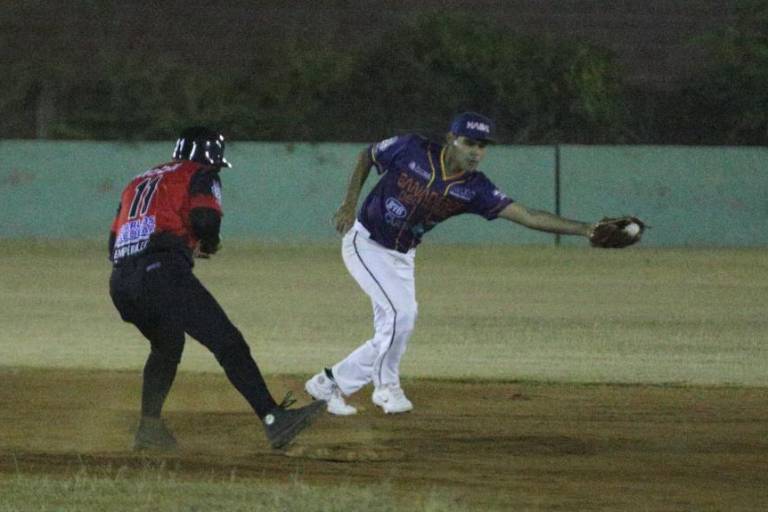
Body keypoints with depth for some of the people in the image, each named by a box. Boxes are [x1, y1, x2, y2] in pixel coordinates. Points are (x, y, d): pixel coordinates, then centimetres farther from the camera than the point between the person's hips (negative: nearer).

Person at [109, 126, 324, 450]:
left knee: (166, 346, 31)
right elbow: (205, 220, -8)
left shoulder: (139, 182, 32)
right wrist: (208, 245, 14)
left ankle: (149, 428, 25)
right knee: (227, 343, -12)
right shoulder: (201, 175, 13)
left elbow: (114, 242, 25)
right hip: (162, 273, -7)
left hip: (121, 283, 7)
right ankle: (274, 420, -25)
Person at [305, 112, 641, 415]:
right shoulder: (411, 150, -23)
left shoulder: (474, 189, -15)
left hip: (400, 258, 6)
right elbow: (367, 156, -3)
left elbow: (526, 215, -22)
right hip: (365, 242, -5)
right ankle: (387, 389, 2)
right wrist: (350, 203, -12)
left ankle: (332, 383, 26)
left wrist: (586, 230, -32)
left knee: (393, 331, 7)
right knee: (400, 313, -17)